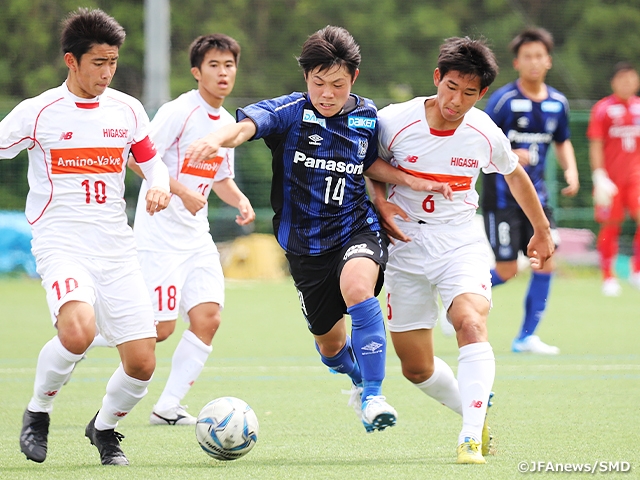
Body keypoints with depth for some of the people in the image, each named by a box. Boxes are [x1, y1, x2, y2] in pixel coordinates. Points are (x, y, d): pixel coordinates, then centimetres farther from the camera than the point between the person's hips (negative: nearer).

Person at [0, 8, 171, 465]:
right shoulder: (38, 112, -4)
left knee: (142, 363, -3)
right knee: (79, 329, -32)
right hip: (61, 243, -4)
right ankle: (37, 413, -6)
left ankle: (104, 427, 27)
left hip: (116, 247, 4)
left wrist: (160, 186, -3)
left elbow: (152, 162, 19)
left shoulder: (127, 110, 8)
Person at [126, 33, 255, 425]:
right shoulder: (179, 112, -12)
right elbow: (138, 158, -16)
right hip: (160, 232, -7)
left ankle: (168, 407, 2)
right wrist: (181, 191, -23)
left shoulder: (227, 123, 12)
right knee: (161, 328, -12)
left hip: (197, 235, 7)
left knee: (208, 317, -5)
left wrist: (241, 201, 4)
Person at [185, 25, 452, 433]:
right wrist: (221, 137, -54)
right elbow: (250, 123, -33)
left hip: (357, 227, 0)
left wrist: (412, 181, 4)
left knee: (357, 288, -34)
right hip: (306, 242, 0)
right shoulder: (291, 112, -12)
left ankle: (372, 396, -25)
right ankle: (359, 378, 49)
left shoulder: (366, 116, -1)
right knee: (331, 344, 12)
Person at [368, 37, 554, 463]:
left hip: (461, 241, -1)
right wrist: (379, 201, -11)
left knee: (472, 324, -30)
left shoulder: (486, 135, -8)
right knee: (416, 368, 4)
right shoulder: (394, 122, -12)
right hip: (406, 247, 1)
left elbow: (514, 173, 14)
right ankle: (475, 410, 31)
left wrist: (542, 230, 24)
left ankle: (472, 436, -32)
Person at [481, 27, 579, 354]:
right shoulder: (503, 100, -13)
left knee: (546, 260, -4)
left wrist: (570, 169, 1)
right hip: (502, 195, -5)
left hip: (535, 193, 5)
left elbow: (562, 142, 20)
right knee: (507, 270, -7)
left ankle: (527, 336, 6)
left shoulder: (557, 103, 4)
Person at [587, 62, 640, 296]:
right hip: (611, 178, -3)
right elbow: (595, 145, -4)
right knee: (610, 226, 1)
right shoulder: (603, 109, -2)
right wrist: (599, 177, -12)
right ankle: (608, 277, 13)